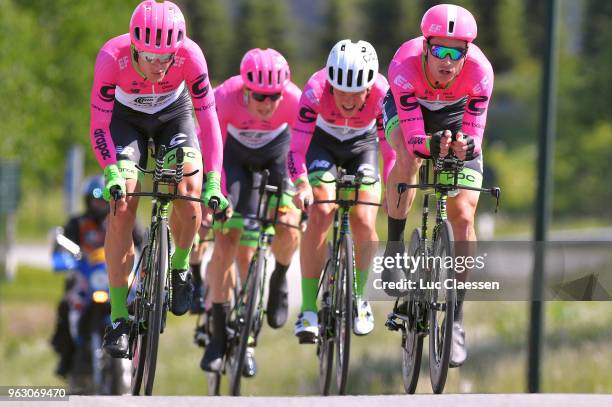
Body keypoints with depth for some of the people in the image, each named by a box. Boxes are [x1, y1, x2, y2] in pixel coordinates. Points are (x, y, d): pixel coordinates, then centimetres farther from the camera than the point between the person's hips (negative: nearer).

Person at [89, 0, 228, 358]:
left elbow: (208, 119, -26)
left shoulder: (190, 56, -33)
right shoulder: (112, 57, -35)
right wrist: (113, 173, -43)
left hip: (173, 114, 1)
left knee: (190, 194, -23)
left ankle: (180, 267, 9)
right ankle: (118, 318, -11)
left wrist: (213, 182, -34)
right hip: (126, 117, -1)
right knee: (122, 207, -17)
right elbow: (99, 125, -27)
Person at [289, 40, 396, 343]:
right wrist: (302, 185, -50)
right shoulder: (316, 90, -35)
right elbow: (297, 148, -35)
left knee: (364, 221, -17)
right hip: (322, 142, -1)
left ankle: (359, 297, 9)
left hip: (362, 145, 1)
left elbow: (391, 151, -21)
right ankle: (308, 309, -16)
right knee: (320, 213, -23)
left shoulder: (382, 94, -32)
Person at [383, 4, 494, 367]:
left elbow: (474, 138, -30)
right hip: (407, 107, -1)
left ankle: (457, 319, -2)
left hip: (454, 113, 1)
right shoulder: (405, 66, -38)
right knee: (409, 158, -36)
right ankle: (395, 248, -16)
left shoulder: (479, 72, -35)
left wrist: (465, 146, -53)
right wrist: (433, 145, -58)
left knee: (464, 216, -10)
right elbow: (414, 140, -37)